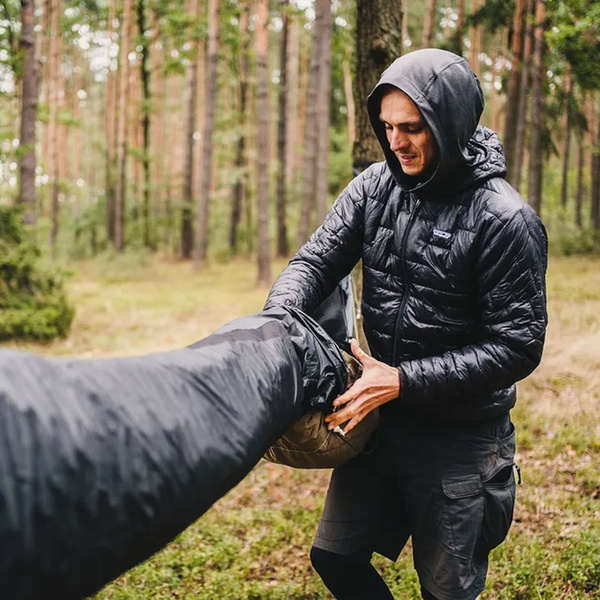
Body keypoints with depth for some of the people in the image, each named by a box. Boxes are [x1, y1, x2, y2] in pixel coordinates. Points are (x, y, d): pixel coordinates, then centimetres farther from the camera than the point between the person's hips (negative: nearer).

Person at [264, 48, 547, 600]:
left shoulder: (505, 220, -19)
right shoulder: (376, 187, -2)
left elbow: (517, 347, -18)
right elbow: (316, 260, -5)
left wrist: (403, 381, -24)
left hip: (460, 437, -5)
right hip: (380, 418, 5)